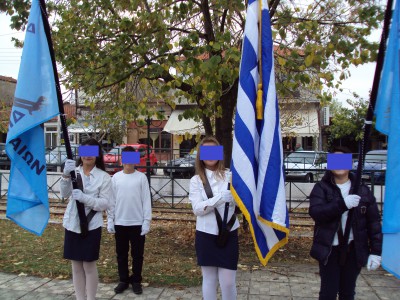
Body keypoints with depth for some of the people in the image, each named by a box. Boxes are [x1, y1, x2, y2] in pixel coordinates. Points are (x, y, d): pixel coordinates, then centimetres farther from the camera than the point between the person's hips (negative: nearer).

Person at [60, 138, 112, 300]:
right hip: (72, 224, 3)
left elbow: (105, 203, -11)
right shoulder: (74, 171, 2)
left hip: (91, 226, -3)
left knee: (89, 265, 6)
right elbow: (64, 194, -11)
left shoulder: (104, 177, -6)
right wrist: (66, 175, -28)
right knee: (76, 265, 13)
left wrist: (84, 198, -25)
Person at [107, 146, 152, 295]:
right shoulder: (116, 177, 2)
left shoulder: (141, 177, -4)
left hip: (137, 222, -2)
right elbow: (111, 200, 5)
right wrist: (110, 220, 2)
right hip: (120, 222, 2)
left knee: (137, 254, 9)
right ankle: (123, 280, 27)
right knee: (121, 253, 13)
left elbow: (146, 200, -4)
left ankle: (136, 281, 23)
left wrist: (147, 221, -7)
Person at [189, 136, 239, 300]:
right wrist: (221, 198, -25)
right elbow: (197, 208, -12)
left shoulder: (229, 176, -1)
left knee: (228, 282, 3)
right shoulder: (196, 180, -1)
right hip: (206, 236, 1)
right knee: (209, 279, 14)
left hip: (228, 235, 0)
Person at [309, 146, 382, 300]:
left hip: (354, 249, 2)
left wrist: (376, 251, -4)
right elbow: (315, 212, -19)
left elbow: (374, 222, 2)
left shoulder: (362, 190, 2)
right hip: (329, 249, -2)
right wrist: (342, 204, -31)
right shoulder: (321, 188, -3)